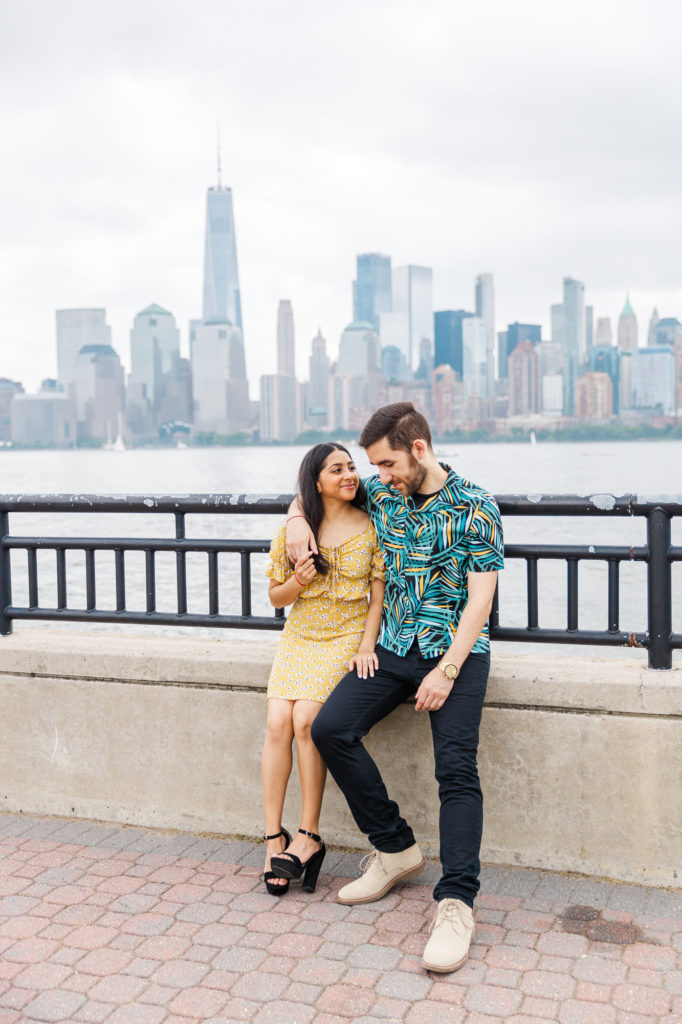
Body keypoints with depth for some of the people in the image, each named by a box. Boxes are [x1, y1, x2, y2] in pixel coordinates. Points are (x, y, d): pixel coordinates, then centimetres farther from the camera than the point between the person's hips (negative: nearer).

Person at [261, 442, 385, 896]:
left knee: (306, 719, -23)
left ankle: (309, 836, -11)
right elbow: (276, 597, 8)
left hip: (347, 639, -3)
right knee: (277, 723, -17)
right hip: (300, 638, 3)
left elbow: (379, 595, -1)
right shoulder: (294, 530, 3)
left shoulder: (371, 528, -2)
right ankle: (274, 838, -8)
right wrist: (298, 582, -13)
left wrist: (366, 647, -13)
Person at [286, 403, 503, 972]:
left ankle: (456, 903, -17)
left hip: (456, 651, -5)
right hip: (394, 648, 5)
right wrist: (298, 518, 1)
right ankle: (396, 848, 2)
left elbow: (480, 600, -11)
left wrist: (446, 671, -19)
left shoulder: (476, 509, -8)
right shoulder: (381, 494, 7)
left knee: (456, 766, -19)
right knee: (331, 728, -11)